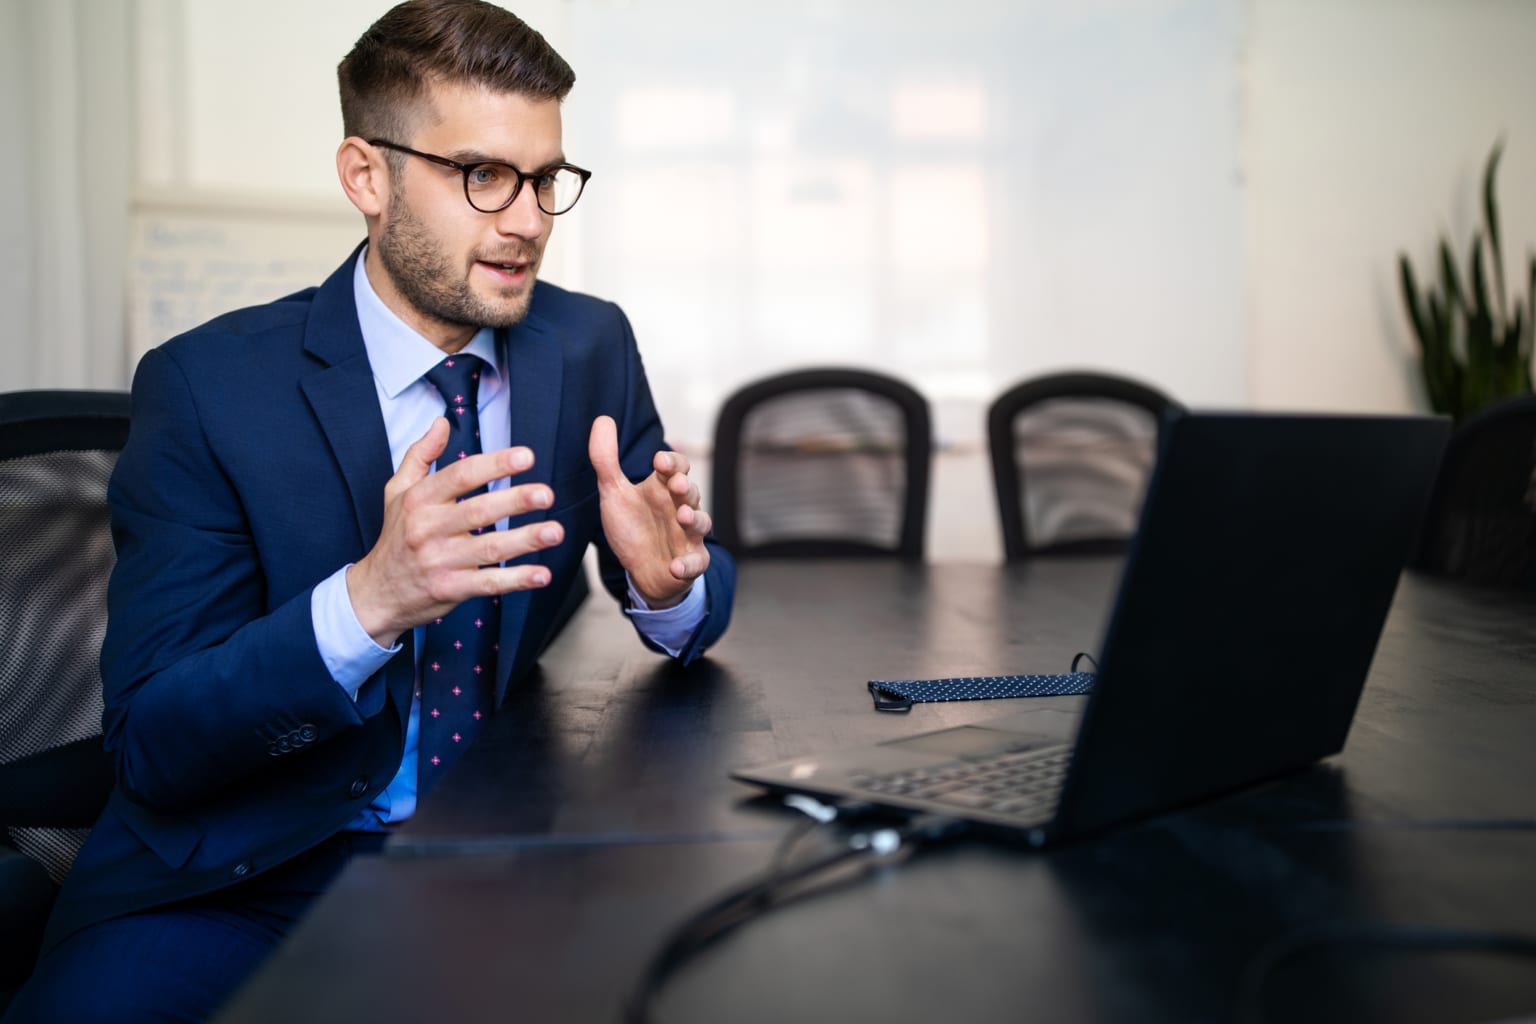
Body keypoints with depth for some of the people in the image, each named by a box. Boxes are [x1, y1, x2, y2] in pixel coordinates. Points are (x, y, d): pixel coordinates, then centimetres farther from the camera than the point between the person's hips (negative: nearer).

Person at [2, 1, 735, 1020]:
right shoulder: (208, 385, -12)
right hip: (244, 884, -3)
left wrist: (670, 583, -20)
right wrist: (365, 603, -33)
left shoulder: (592, 347, -1)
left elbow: (702, 601, 6)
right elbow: (150, 745, -15)